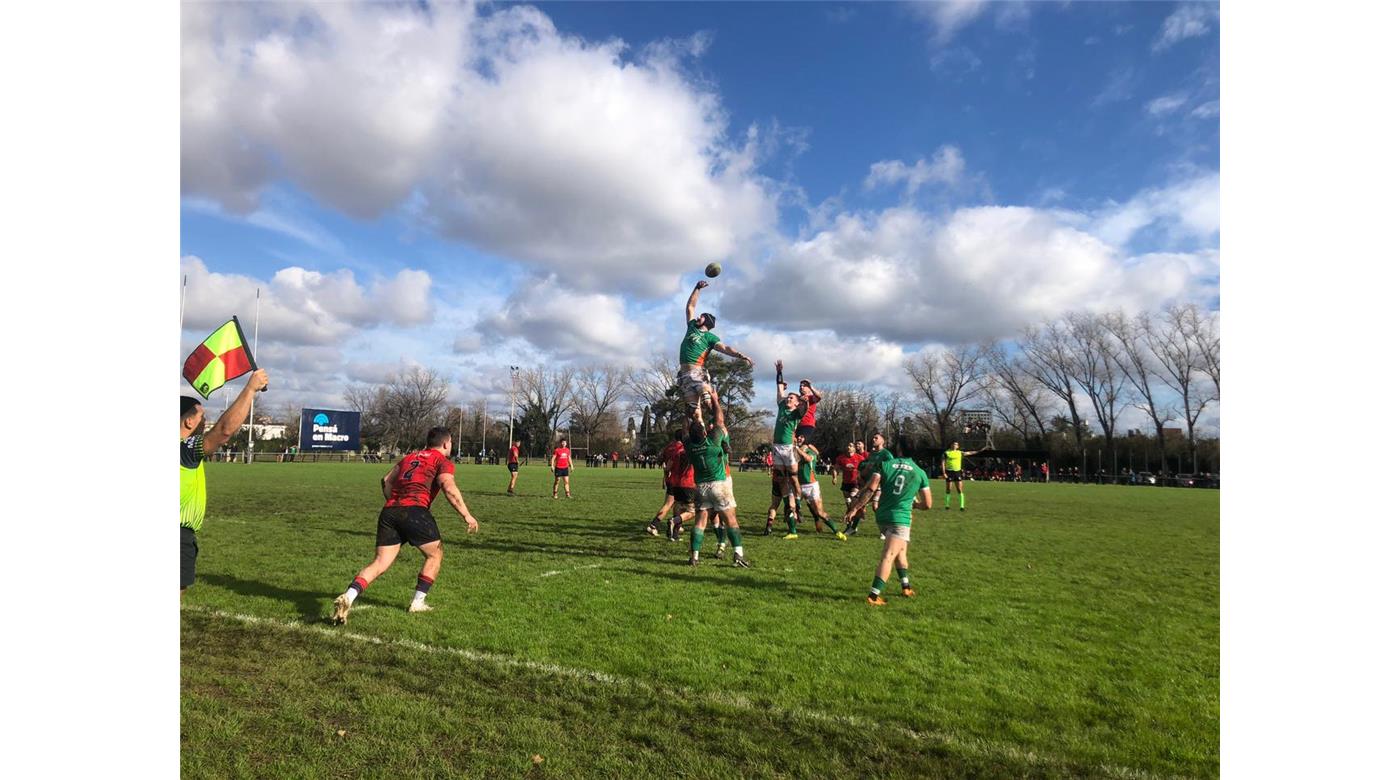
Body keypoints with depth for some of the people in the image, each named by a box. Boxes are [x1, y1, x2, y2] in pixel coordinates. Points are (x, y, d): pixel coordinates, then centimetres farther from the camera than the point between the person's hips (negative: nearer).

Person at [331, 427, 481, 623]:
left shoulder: (410, 457, 27)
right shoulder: (443, 462, 6)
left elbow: (386, 481, 25)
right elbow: (449, 488, -11)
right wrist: (467, 515, -11)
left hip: (389, 512, 6)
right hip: (414, 511, -6)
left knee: (379, 563, 7)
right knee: (434, 555, 14)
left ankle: (348, 596, -13)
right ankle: (418, 603, 14)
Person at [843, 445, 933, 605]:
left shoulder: (885, 464, 4)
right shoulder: (920, 472, 3)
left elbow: (870, 489, -6)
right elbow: (927, 504, 6)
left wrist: (854, 509, -3)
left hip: (882, 515, 4)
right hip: (901, 518, -4)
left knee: (900, 550, 25)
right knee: (888, 557, -8)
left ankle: (906, 586, 33)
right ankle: (873, 596, -17)